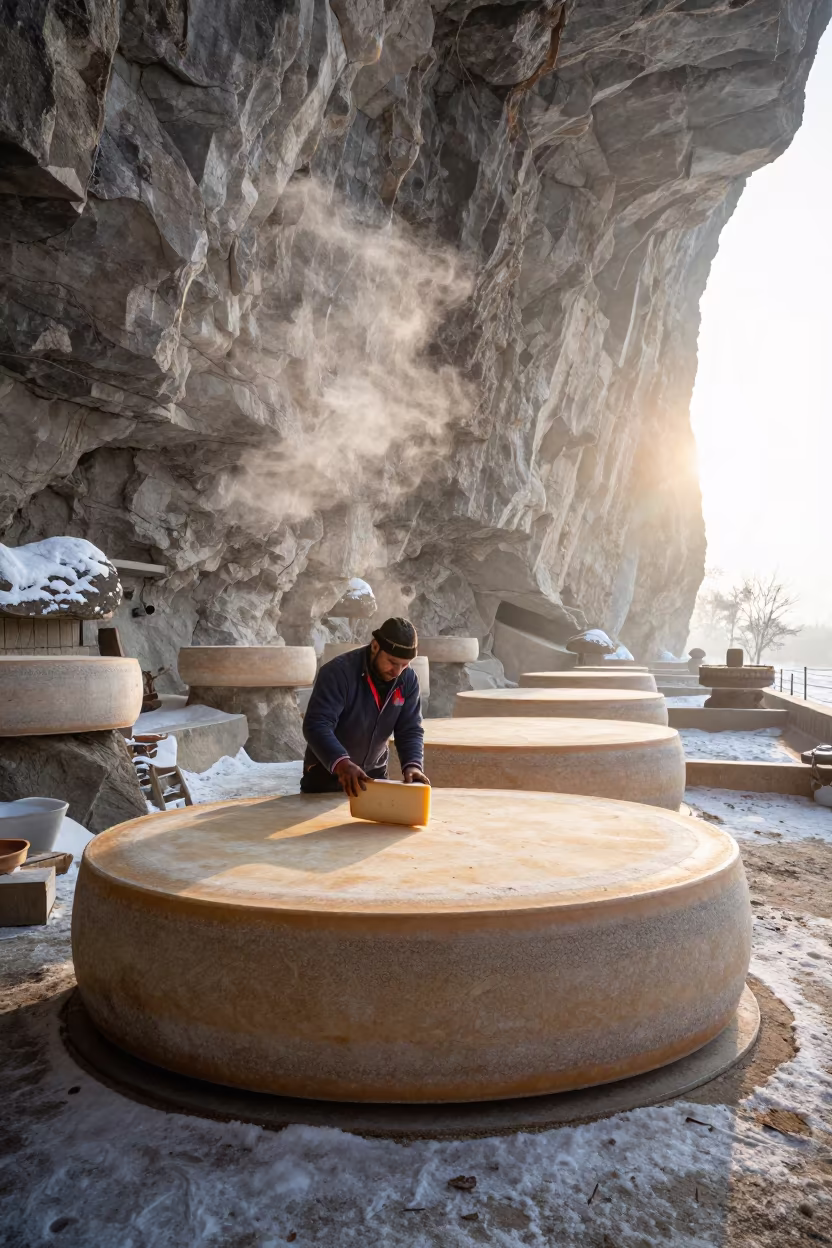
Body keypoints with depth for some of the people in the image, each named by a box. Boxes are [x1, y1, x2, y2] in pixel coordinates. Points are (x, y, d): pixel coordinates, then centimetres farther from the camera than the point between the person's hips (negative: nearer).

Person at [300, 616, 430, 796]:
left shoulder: (408, 680, -10)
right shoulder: (339, 672, -25)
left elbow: (410, 730, -8)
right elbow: (316, 725, -32)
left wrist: (413, 765, -28)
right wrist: (342, 763, -47)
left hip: (374, 774, 5)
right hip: (326, 773, -4)